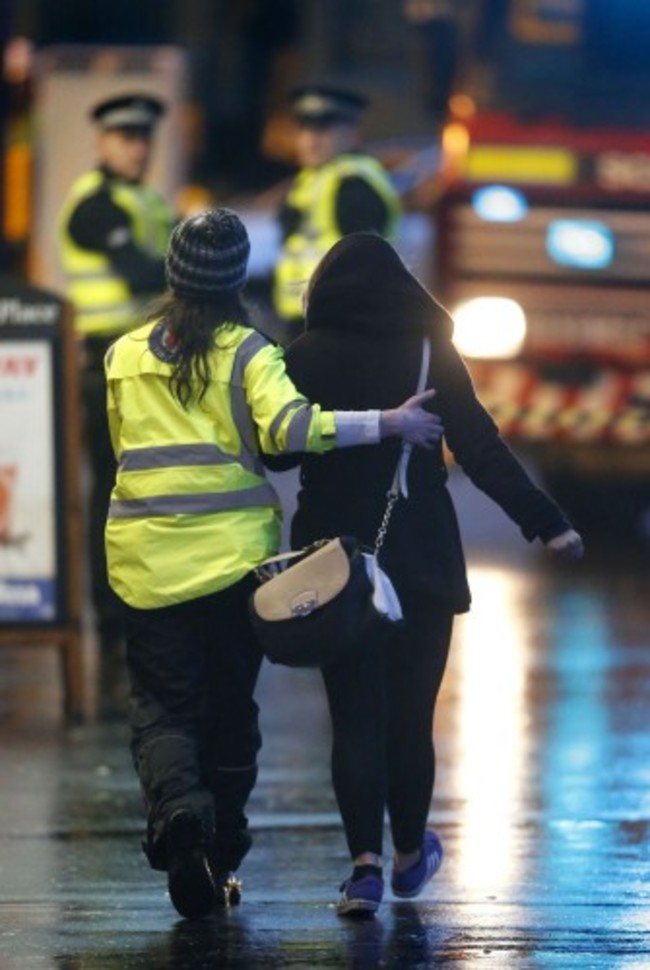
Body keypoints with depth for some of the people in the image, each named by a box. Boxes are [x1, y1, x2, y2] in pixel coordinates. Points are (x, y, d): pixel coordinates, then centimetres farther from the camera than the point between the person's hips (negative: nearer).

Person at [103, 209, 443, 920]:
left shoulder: (124, 357, 6)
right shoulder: (247, 352, -5)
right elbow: (290, 427, -21)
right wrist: (389, 424, -18)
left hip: (146, 560, 1)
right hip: (234, 556, -1)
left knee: (161, 706, 5)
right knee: (230, 707, 13)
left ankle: (177, 805, -26)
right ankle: (220, 857, 17)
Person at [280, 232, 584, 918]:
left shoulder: (305, 359, -2)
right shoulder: (430, 354, -2)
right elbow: (481, 450, -8)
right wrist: (545, 524, -6)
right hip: (422, 559, 1)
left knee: (355, 716, 1)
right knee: (410, 714, 13)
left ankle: (366, 861, -14)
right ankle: (409, 855, 27)